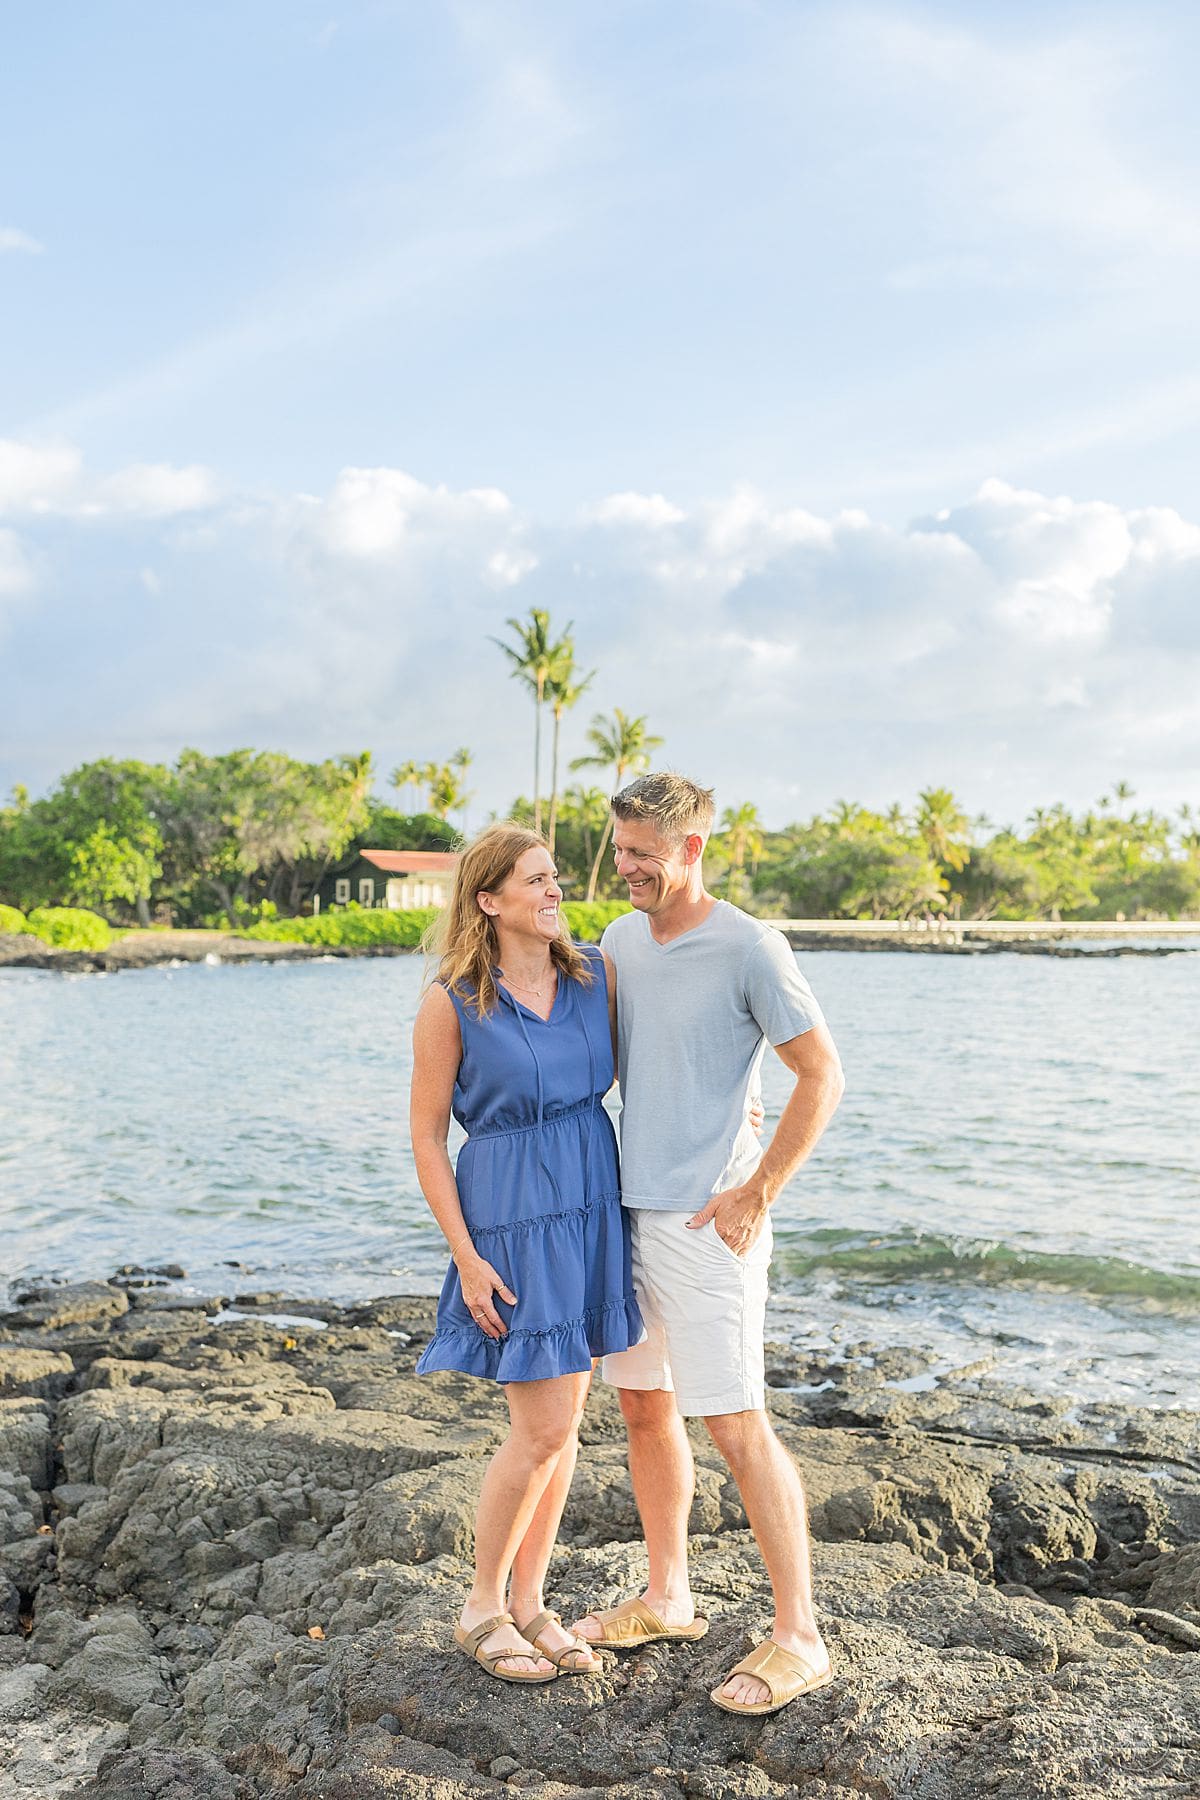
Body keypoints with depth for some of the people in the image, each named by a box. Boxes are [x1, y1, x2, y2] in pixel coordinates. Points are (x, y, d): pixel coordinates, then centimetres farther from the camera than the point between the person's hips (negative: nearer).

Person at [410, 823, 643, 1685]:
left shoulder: (595, 972, 1)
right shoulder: (451, 1002, -12)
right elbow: (427, 1136, -7)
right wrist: (466, 1257, -11)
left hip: (593, 1206, 5)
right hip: (511, 1215, -5)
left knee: (563, 1420, 12)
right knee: (543, 1429, -4)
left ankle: (529, 1602, 28)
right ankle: (482, 1607, 19)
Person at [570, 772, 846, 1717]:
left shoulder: (750, 949, -13)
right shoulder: (620, 939, 8)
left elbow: (823, 1076, -11)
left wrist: (755, 1194, -13)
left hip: (709, 1221, -7)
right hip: (630, 1207, 7)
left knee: (737, 1424, -5)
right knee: (645, 1406, 15)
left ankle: (798, 1637, 8)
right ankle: (667, 1598, 31)